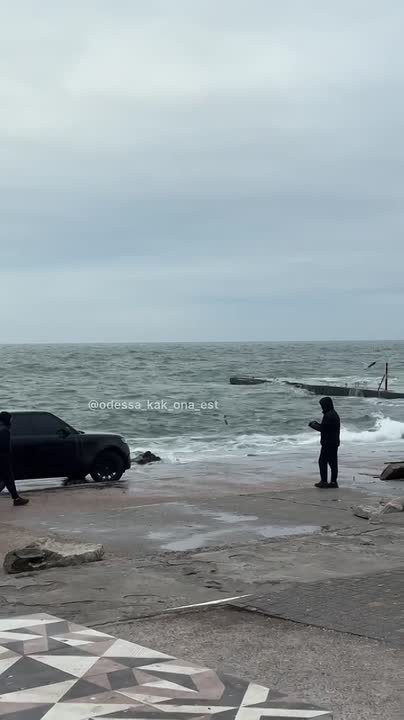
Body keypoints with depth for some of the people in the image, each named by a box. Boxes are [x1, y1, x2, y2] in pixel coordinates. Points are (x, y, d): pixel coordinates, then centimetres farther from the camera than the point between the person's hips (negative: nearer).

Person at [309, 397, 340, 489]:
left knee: (322, 461, -3)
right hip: (335, 442, 10)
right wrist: (316, 424, 15)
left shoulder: (328, 415, -18)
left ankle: (324, 481, -3)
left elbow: (322, 428, -19)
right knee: (333, 462, 10)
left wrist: (313, 425, -4)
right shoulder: (335, 414, 15)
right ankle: (334, 481, 12)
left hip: (328, 443, -10)